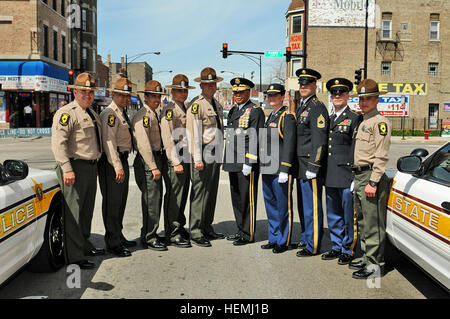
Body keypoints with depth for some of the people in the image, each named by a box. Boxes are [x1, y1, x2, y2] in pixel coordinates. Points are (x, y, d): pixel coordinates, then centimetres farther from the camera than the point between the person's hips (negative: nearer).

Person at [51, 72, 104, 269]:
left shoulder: (92, 113, 18)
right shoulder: (66, 113, -10)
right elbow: (58, 142, -19)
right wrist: (67, 169, -25)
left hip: (91, 167, 9)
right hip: (75, 167, -9)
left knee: (87, 209, 18)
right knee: (73, 212, -6)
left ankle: (84, 246, 33)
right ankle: (74, 257, -2)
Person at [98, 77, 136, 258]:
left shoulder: (122, 113, 18)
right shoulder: (110, 114, -12)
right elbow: (109, 141, -20)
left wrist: (123, 165, 19)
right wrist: (117, 167, -25)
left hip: (122, 160, 10)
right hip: (111, 163, -10)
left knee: (120, 202, 17)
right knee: (112, 203, -5)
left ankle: (119, 237, 29)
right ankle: (113, 243, 2)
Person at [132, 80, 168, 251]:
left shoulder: (154, 115, 19)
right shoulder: (142, 116, -13)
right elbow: (143, 144, -19)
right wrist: (153, 167, -20)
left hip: (157, 159, 10)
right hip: (147, 162, -10)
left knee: (156, 198, 14)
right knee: (151, 200, -7)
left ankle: (150, 234, 25)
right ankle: (149, 238, 1)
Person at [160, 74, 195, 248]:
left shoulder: (185, 109, 17)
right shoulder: (169, 110, -9)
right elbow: (167, 138, -14)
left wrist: (193, 159, 18)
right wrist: (176, 162, -17)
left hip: (187, 159, 8)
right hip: (176, 160, -8)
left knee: (183, 196, 14)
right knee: (175, 198, -3)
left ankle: (180, 228, 25)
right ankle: (172, 234, 4)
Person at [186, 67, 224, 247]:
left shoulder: (217, 104, 17)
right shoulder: (197, 104, -9)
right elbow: (194, 134, -14)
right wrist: (197, 158, -18)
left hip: (215, 155, 8)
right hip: (203, 156, -8)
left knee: (212, 192, 12)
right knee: (199, 194, -4)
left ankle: (207, 229, 22)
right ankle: (196, 233, 4)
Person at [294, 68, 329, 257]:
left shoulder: (317, 108, -12)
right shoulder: (301, 107, 17)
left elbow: (320, 141, -18)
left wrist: (313, 167, -21)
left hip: (311, 166, -9)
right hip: (301, 166, 9)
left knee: (312, 207, -2)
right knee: (305, 205, 16)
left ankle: (313, 246, 7)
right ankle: (307, 239, 28)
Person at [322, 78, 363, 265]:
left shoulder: (355, 118, -5)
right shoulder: (328, 119, 16)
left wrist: (356, 176, -14)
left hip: (347, 176, -7)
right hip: (331, 178, 7)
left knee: (349, 216, 2)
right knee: (333, 216, 15)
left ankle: (349, 250, 15)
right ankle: (337, 247, 27)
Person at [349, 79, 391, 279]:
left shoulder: (380, 122, -10)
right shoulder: (363, 122, 19)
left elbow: (381, 156, -17)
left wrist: (373, 182, -21)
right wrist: (358, 180, 20)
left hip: (371, 177, -10)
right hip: (360, 176, 10)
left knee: (373, 223, -6)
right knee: (362, 221, 16)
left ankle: (375, 265, 1)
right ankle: (367, 258, 27)